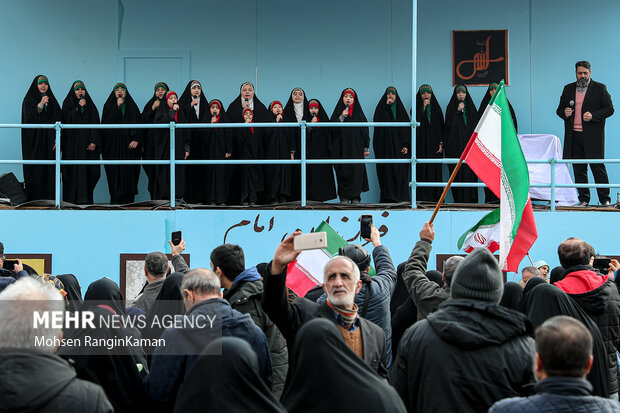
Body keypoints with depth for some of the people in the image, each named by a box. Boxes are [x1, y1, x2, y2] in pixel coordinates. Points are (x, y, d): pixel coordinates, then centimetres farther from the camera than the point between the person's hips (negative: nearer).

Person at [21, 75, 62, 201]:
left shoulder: (52, 100, 14)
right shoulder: (29, 99, 3)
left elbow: (58, 120, 10)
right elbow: (28, 118, -11)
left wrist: (57, 138, -2)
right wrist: (40, 105, -18)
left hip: (49, 141, 4)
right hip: (34, 141, -3)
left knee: (50, 170, -2)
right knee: (35, 170, -8)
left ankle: (50, 198, -2)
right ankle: (34, 199, -7)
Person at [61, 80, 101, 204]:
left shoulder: (90, 105, 12)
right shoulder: (68, 104, 8)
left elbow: (95, 124, 4)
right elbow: (67, 120, -8)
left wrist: (94, 141, -7)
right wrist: (78, 107, -9)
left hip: (86, 143, 2)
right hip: (72, 144, -1)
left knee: (86, 169, -5)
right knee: (72, 170, -6)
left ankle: (85, 197, -3)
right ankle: (71, 198, -6)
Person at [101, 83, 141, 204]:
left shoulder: (132, 106, 11)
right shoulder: (109, 105, 10)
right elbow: (106, 121, -7)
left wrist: (136, 139, -9)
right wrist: (117, 106, -10)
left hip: (128, 144, 1)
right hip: (113, 144, -1)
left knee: (129, 170, -5)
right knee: (114, 170, -6)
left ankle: (128, 198, -3)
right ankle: (115, 198, -4)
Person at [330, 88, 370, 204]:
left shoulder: (358, 113, 10)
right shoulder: (338, 112, 8)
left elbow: (365, 130, 10)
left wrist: (366, 148, 5)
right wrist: (341, 117, -13)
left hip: (356, 149, 1)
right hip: (342, 149, -1)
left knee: (356, 171, -4)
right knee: (343, 172, -4)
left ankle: (355, 197, 1)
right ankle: (344, 197, 1)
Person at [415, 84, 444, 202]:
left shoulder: (436, 108, 13)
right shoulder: (417, 108, 6)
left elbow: (441, 127, 9)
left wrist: (441, 143, -1)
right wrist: (424, 107, -11)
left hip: (434, 144, 2)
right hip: (421, 145, -2)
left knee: (435, 170, -2)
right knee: (422, 170, -7)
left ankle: (435, 197, 0)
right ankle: (422, 197, -7)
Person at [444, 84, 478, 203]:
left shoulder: (471, 107, 13)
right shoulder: (451, 107, 7)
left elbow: (476, 126, 10)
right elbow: (449, 124, -6)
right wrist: (457, 111, -13)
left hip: (469, 144, 2)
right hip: (456, 145, -2)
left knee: (470, 172, -5)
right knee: (458, 172, -6)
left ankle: (471, 199, -4)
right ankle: (459, 199, -4)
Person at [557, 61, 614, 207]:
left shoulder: (600, 88, 4)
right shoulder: (568, 89, 15)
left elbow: (609, 109, 0)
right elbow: (559, 109, 20)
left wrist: (593, 116, -14)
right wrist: (564, 112, -4)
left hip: (593, 135, -4)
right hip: (574, 135, 4)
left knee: (598, 167, -4)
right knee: (579, 169, 5)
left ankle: (605, 199, 2)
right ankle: (583, 199, 12)